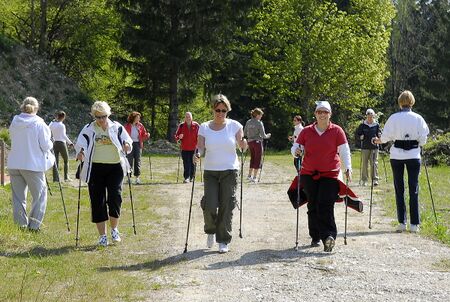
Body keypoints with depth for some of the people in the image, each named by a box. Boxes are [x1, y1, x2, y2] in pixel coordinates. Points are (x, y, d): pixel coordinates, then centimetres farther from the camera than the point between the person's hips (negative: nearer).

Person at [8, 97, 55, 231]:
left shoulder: (14, 123, 4)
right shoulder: (39, 124, -10)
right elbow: (46, 145, -9)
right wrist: (50, 143, 12)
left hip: (14, 164, 4)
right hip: (33, 165, -4)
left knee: (18, 196, 12)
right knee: (40, 194, 10)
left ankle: (21, 224, 13)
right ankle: (34, 225, 5)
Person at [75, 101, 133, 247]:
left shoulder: (117, 127, 6)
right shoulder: (88, 129, 2)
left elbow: (127, 140, 12)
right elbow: (80, 144, -4)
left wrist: (127, 145, -12)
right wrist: (80, 152, -26)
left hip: (115, 167, 0)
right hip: (95, 168, 0)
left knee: (115, 197, -8)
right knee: (98, 201, 1)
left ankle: (114, 229, 14)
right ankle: (102, 235, 10)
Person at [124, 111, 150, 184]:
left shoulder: (140, 125, 4)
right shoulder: (127, 126, -3)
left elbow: (144, 136, 9)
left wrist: (147, 135, -12)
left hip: (138, 144, 2)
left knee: (137, 160, 0)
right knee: (129, 161, 1)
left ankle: (137, 177, 1)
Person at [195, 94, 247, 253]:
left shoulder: (234, 125, 1)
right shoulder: (204, 127, 4)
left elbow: (243, 147, 0)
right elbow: (200, 147, -1)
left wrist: (244, 143, -23)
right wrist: (198, 154, -23)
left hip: (230, 171, 0)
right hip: (210, 172, 0)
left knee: (226, 207, -1)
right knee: (210, 206, -10)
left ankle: (223, 241, 11)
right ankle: (211, 231, 20)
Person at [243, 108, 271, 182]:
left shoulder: (248, 122, 5)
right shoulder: (259, 123, -12)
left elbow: (244, 133, 9)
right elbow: (263, 135, -12)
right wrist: (267, 136, 8)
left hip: (250, 142, 6)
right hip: (257, 142, -6)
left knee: (252, 158, 18)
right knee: (257, 159, 2)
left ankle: (250, 175, 20)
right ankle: (254, 177, 1)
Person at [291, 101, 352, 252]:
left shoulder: (337, 131, 3)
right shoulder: (306, 131, 9)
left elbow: (344, 151, 1)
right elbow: (295, 148, 12)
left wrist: (348, 168, -12)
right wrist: (296, 151, -12)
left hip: (330, 175, -3)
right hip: (309, 174, 3)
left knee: (325, 206, -15)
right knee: (313, 206, 5)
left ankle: (329, 236, -17)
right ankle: (315, 237, 14)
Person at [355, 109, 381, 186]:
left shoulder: (376, 125, 6)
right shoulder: (362, 125, 3)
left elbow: (379, 133, 15)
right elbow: (357, 134, 9)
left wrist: (379, 136, -7)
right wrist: (361, 137, -10)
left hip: (374, 147, 0)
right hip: (365, 147, 0)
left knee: (374, 163, -6)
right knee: (364, 164, 4)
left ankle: (375, 179, -5)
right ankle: (364, 180, 12)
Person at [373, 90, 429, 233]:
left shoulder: (393, 118, -5)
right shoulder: (418, 118, -3)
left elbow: (386, 137, -3)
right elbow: (423, 139, -1)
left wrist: (379, 141, 19)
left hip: (396, 156, 0)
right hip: (414, 155, 0)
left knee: (399, 189, 8)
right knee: (413, 189, 4)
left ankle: (402, 222, 6)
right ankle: (414, 224, 1)